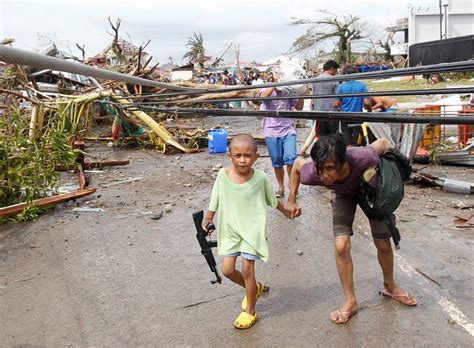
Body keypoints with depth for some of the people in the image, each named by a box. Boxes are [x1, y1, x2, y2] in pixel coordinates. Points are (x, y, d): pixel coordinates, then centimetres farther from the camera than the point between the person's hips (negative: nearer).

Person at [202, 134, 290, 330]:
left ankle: (250, 311, 20)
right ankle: (254, 288, 34)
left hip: (252, 230, -3)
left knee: (247, 269, -1)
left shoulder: (260, 178, -14)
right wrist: (208, 219, 11)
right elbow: (215, 200, 3)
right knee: (227, 269, 5)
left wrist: (287, 212, 14)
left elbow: (273, 200, 4)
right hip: (230, 230, 3)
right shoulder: (223, 175, -11)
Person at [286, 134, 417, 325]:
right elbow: (298, 162, -14)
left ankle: (390, 286, 38)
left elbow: (383, 143, -24)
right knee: (341, 246, -14)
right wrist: (291, 200, -11)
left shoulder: (362, 158, -45)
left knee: (383, 244, 8)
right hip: (345, 193, 1)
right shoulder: (312, 174, -38)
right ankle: (350, 302, 7)